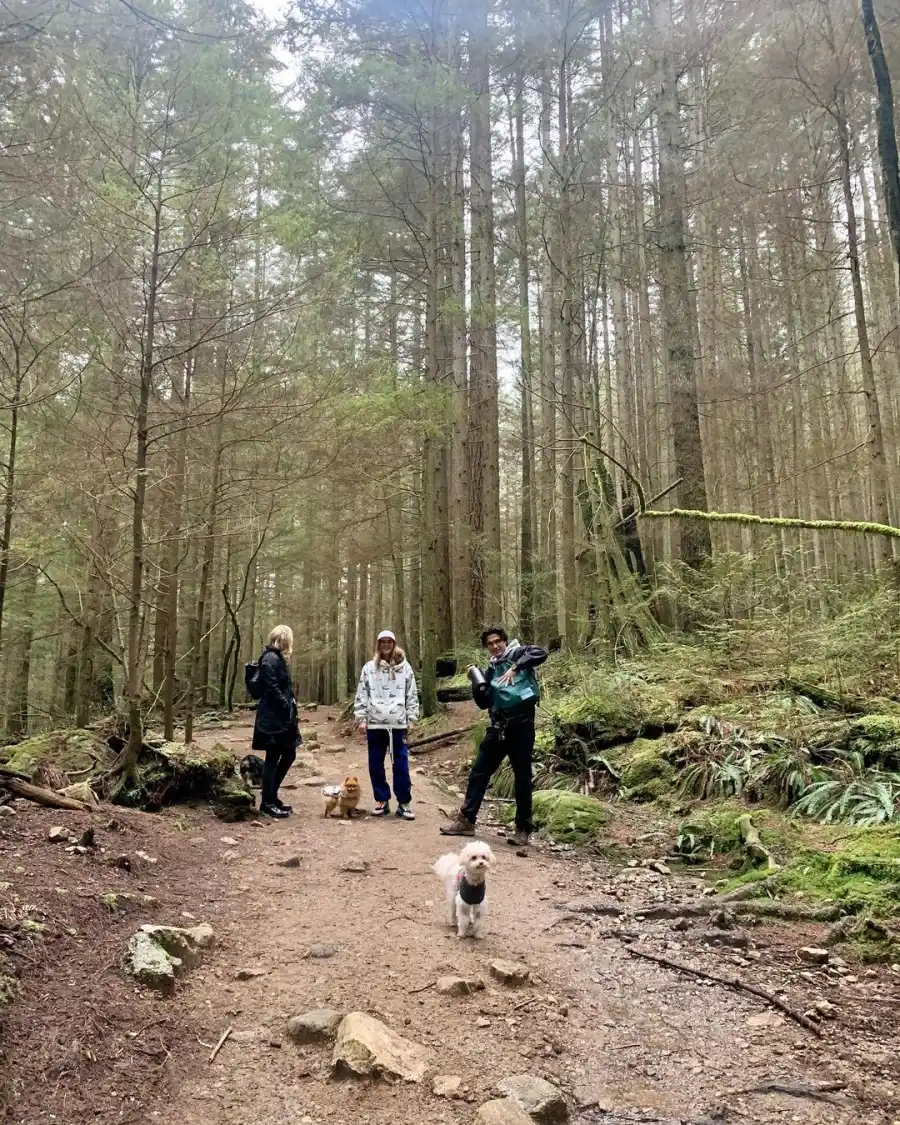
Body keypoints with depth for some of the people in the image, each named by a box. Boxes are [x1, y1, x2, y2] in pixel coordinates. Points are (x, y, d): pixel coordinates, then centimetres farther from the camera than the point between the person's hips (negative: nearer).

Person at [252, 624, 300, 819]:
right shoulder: (271, 659, -15)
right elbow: (272, 689, -22)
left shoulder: (277, 658, 17)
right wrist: (289, 709, -19)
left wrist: (292, 710, 11)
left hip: (281, 717, 10)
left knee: (289, 754, 15)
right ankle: (267, 804, 7)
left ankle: (271, 796, 25)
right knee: (273, 758, -2)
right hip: (274, 717, -10)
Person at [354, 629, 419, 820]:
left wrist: (411, 718, 3)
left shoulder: (404, 667, 5)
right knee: (375, 765, 7)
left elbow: (412, 694, 7)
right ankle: (382, 800, 19)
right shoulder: (369, 668, 5)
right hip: (375, 723, 1)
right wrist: (361, 718, 1)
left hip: (398, 723, -1)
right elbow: (361, 694, 6)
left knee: (401, 764, 0)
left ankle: (403, 803, 7)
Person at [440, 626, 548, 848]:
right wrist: (477, 684, -3)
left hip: (522, 724, -6)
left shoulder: (517, 653, 2)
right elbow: (484, 703, 12)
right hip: (499, 725, 6)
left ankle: (523, 828, 11)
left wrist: (515, 668, -24)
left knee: (522, 776, 1)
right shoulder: (491, 670, 17)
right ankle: (466, 820, 17)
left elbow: (540, 653, -19)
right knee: (479, 772, 7)